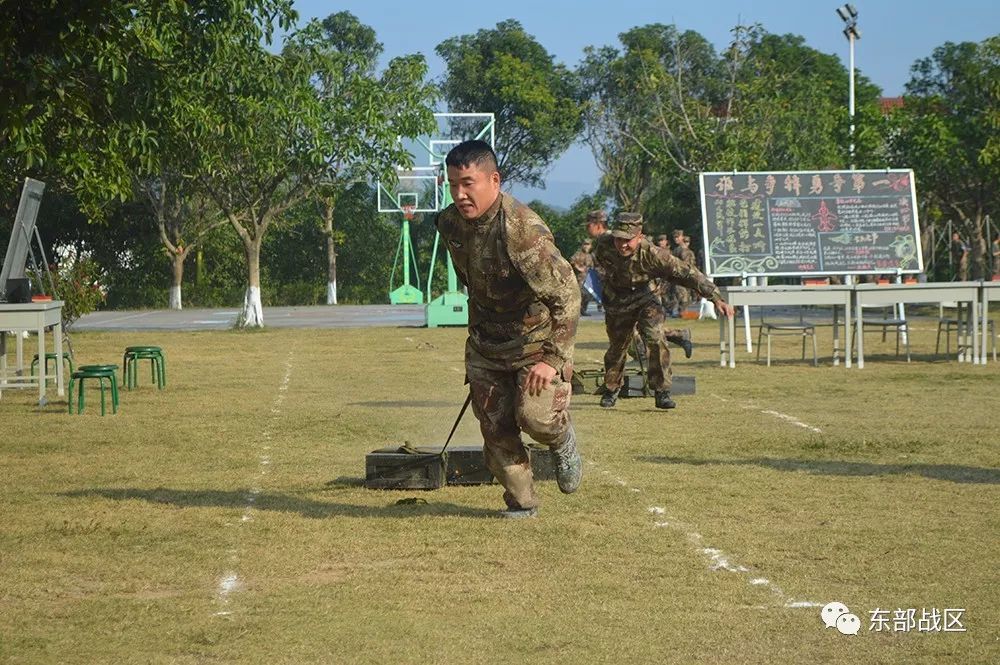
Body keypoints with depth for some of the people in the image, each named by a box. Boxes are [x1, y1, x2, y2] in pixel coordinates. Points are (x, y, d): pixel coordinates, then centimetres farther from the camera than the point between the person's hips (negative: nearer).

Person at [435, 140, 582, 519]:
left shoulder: (521, 228, -28)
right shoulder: (450, 224, -4)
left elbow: (566, 294, -28)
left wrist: (553, 359, -30)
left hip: (536, 338, -6)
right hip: (485, 343, 6)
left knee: (534, 415, -19)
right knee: (495, 427, 4)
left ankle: (562, 439, 16)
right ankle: (521, 502, 20)